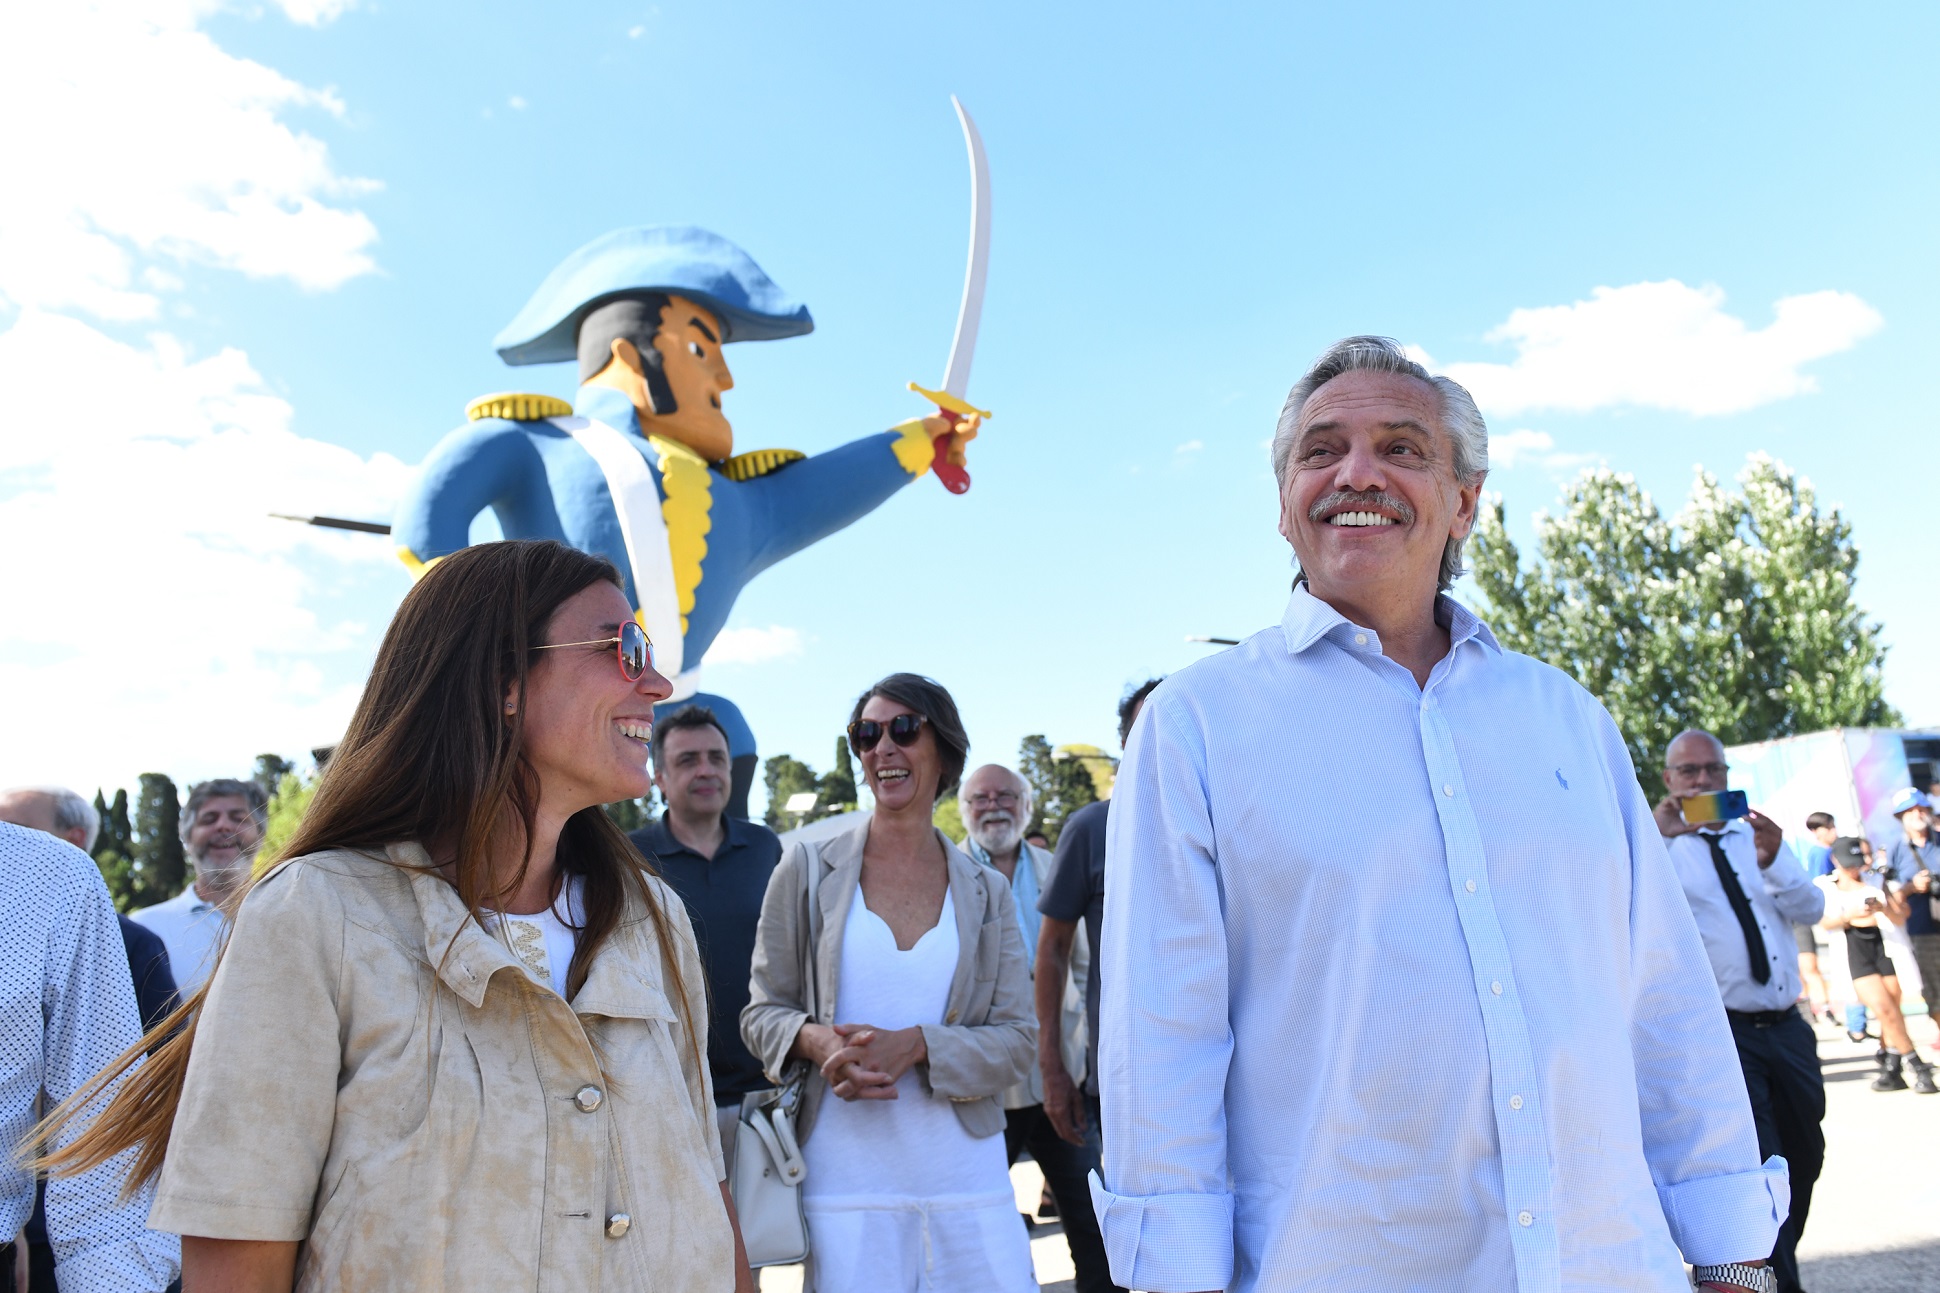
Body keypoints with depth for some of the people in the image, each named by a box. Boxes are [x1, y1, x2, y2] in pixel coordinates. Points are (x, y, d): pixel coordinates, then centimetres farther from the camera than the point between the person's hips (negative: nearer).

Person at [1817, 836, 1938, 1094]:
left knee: (1891, 1011, 0)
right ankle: (1919, 1067, -1)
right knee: (1884, 1010, -13)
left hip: (1885, 945, 2)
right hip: (1852, 950, -2)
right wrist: (1850, 915, -19)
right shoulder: (1823, 886, 6)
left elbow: (1900, 919, 5)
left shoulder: (1875, 883, 9)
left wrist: (1883, 907, -15)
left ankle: (1892, 1069, 12)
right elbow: (1825, 922, -2)